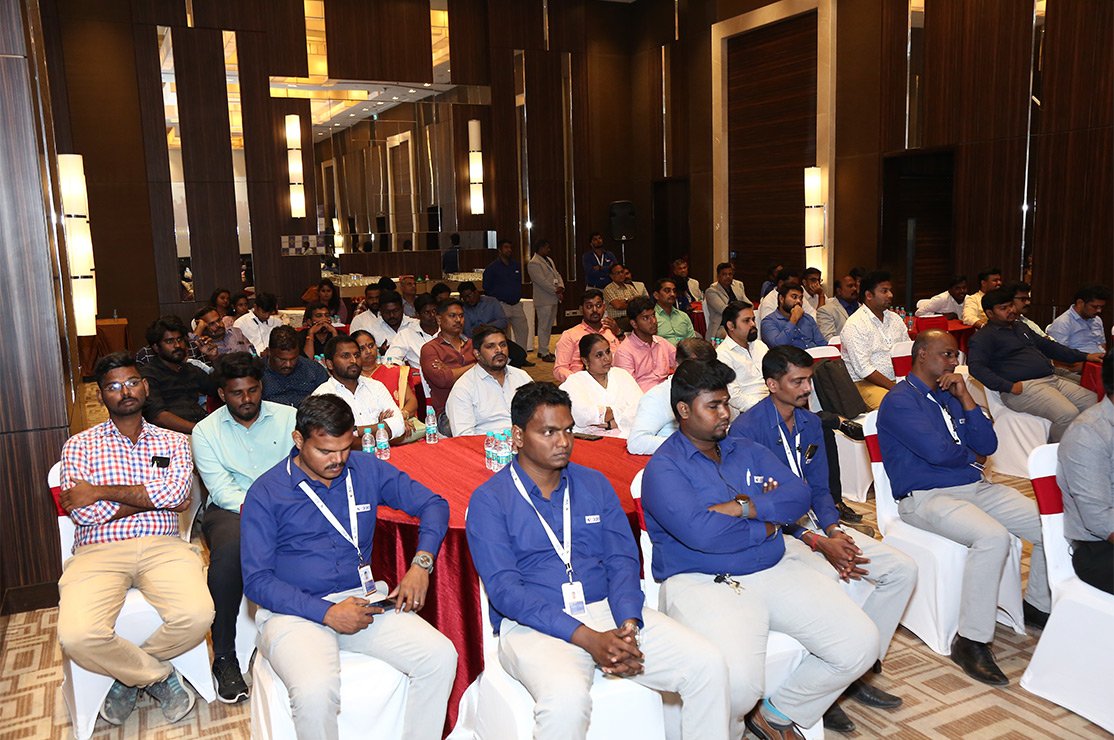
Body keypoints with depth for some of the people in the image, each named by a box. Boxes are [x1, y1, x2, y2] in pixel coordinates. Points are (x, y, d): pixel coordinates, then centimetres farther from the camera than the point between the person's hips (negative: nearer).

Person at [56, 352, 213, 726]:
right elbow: (83, 512, -2)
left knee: (197, 615, -28)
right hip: (99, 551, 0)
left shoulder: (173, 442, 16)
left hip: (162, 546, 1)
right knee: (77, 636, -29)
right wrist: (155, 499, -3)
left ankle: (129, 672, 4)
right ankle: (159, 675, 0)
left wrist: (100, 492, -6)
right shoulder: (79, 445, 14)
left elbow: (176, 491, -6)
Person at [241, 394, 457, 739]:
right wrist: (327, 612, -16)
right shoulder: (265, 493, -3)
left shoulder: (367, 470, 7)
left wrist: (421, 563, -8)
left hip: (361, 600, 3)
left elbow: (433, 504, 10)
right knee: (316, 690, -33)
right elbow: (257, 581, -6)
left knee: (441, 656, -19)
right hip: (294, 612, -3)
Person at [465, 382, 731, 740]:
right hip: (535, 625, -4)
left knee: (708, 665, -12)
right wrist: (588, 639, -20)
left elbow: (622, 560, 8)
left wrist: (628, 626, -13)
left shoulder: (594, 484, 13)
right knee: (567, 697, -35)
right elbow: (504, 589, -11)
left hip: (608, 609, 5)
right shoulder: (490, 500, -2)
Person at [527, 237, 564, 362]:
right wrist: (556, 291, -16)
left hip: (553, 298, 9)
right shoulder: (533, 263, -13)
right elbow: (542, 281, -19)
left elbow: (557, 274, 15)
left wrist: (560, 287, -4)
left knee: (549, 326, 13)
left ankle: (543, 350, 22)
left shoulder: (549, 260, 17)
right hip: (544, 299, -9)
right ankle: (544, 353, 0)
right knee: (544, 326, -4)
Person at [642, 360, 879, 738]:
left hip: (776, 570, 7)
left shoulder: (746, 450, 15)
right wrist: (766, 525, -7)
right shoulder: (664, 467, -6)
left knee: (862, 643, -2)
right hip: (703, 582, -7)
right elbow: (700, 532, -21)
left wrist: (742, 508, -14)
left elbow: (799, 494, 2)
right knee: (738, 683, -30)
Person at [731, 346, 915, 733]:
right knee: (831, 580, -34)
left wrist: (834, 532, -7)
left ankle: (855, 671, 5)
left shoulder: (811, 423, 9)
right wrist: (818, 543, -20)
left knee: (903, 570, -4)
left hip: (812, 521, 8)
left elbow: (819, 488, 13)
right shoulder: (746, 429, -15)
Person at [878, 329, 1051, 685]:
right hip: (926, 496, -8)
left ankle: (1038, 605, 26)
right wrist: (970, 456, 1)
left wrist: (964, 396, -1)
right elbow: (937, 450, -20)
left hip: (975, 487, 8)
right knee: (993, 536, -33)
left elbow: (987, 445, 8)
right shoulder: (900, 400, -8)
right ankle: (970, 641, -23)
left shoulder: (951, 395, 16)